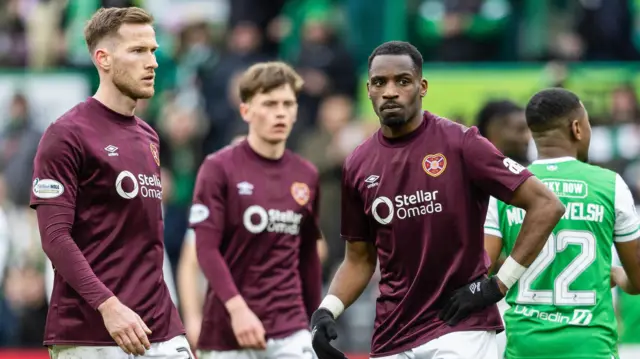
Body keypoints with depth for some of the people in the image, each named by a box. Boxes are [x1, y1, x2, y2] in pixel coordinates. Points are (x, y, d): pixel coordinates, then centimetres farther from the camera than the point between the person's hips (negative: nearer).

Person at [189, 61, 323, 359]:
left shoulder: (307, 176, 10)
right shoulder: (219, 168, -4)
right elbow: (206, 248, -11)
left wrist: (313, 323, 18)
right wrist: (237, 308, -22)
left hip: (290, 332, 3)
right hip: (228, 329, -3)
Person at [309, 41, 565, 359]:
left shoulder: (459, 144, -8)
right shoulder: (358, 166, 7)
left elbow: (546, 206, -8)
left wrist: (498, 284, -10)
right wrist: (326, 311, 0)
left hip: (461, 325, -5)